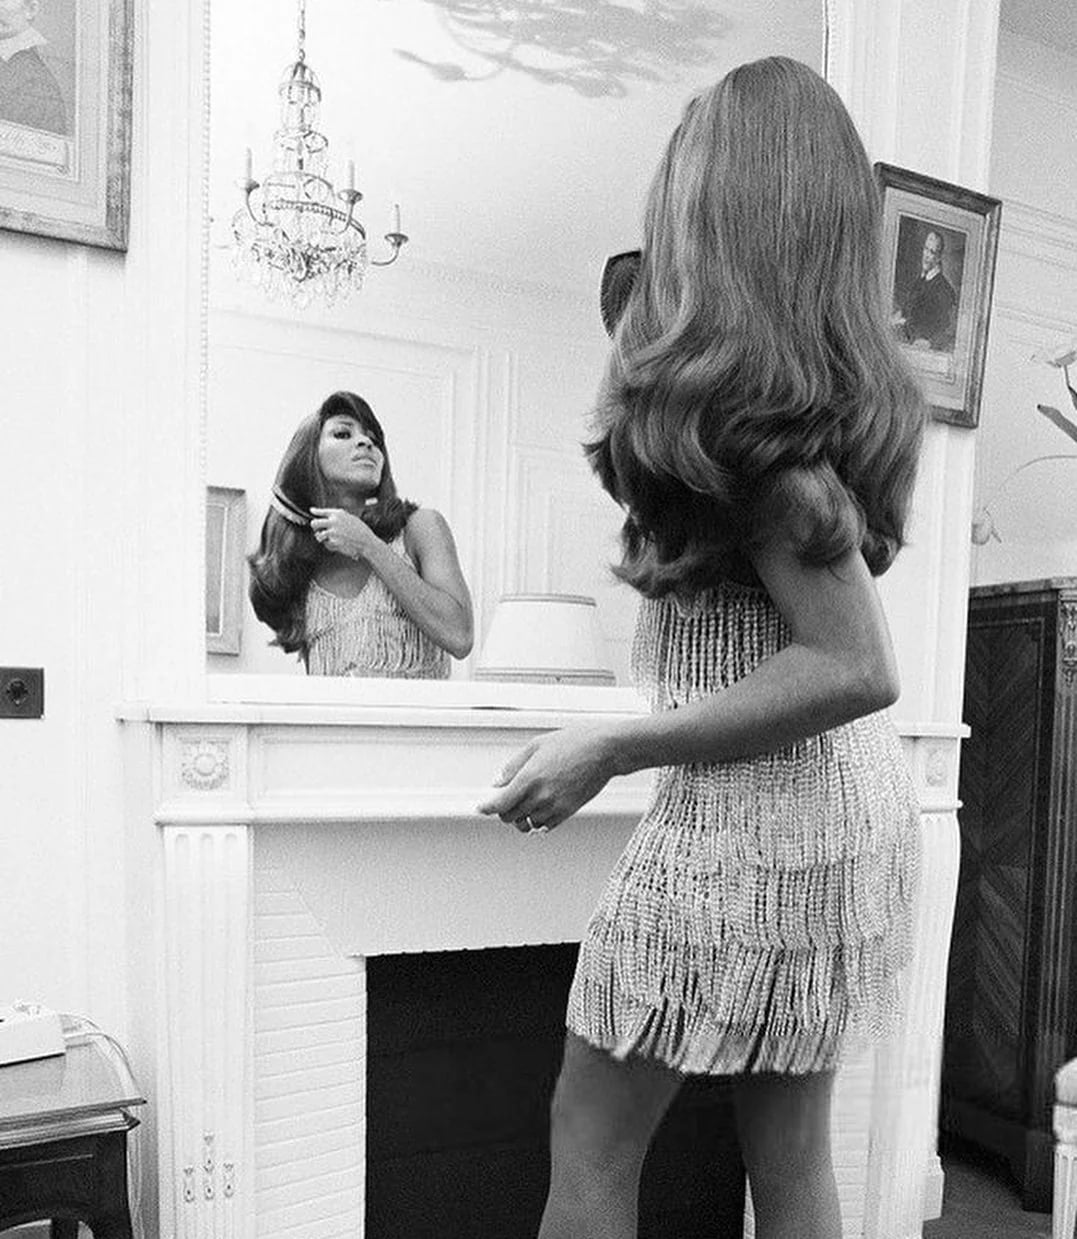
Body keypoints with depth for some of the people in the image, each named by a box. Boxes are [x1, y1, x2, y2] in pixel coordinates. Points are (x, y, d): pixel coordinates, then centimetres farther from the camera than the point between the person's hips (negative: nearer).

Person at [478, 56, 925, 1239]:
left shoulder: (733, 396, -18)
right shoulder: (845, 384, 7)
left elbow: (857, 668, -22)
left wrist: (608, 746, -18)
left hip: (751, 824, -8)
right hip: (857, 811, 8)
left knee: (587, 1141, 10)